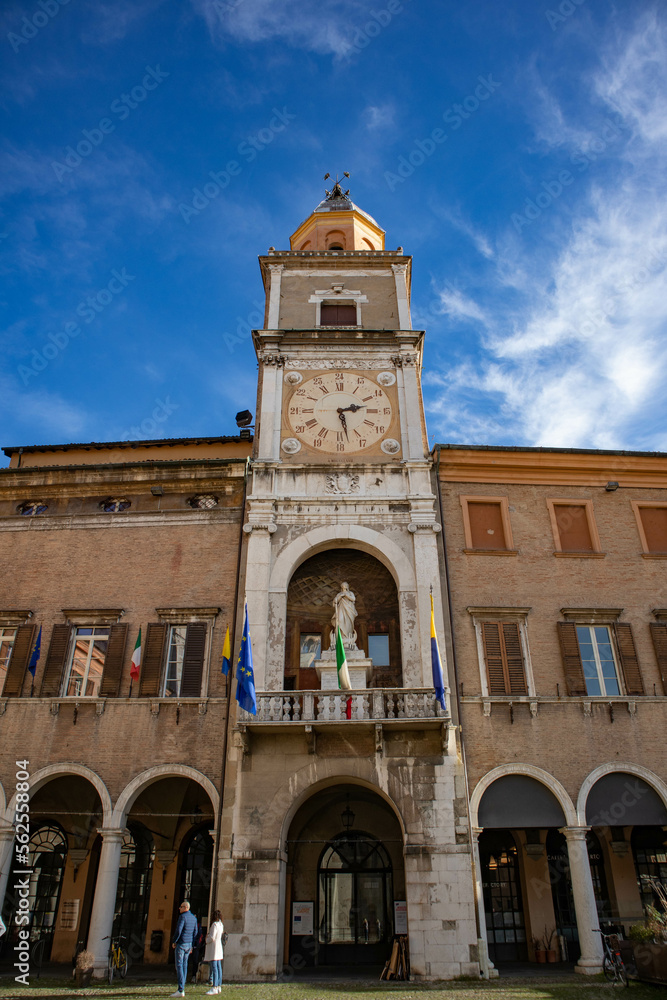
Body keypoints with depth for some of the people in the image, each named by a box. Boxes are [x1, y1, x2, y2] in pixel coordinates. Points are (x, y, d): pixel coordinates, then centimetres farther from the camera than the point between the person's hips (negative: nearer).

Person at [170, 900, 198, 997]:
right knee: (184, 965, 11)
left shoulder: (183, 916, -13)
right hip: (189, 944, 8)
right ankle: (182, 988, 13)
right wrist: (191, 945, 19)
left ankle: (181, 990, -8)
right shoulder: (194, 918, 11)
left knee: (179, 965, -5)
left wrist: (174, 941, -6)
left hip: (181, 944, -8)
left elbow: (178, 930, -20)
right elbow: (195, 932, 15)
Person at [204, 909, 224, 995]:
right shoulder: (221, 925, 13)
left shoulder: (215, 924, -14)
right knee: (218, 968, 10)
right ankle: (219, 986, 14)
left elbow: (212, 937, -19)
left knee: (214, 968, -10)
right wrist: (208, 936, 13)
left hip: (213, 947, -9)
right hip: (219, 947, 9)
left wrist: (206, 940, 0)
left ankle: (214, 988, -12)